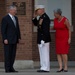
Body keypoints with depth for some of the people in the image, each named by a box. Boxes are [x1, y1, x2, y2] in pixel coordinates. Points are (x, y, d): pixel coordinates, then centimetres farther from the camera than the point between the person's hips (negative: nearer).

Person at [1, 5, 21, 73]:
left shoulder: (16, 18, 14)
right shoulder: (5, 19, -8)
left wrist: (19, 37, 12)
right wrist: (5, 39, -17)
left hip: (14, 40, 7)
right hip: (8, 40, -7)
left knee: (13, 54, 6)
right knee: (8, 54, -4)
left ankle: (11, 68, 11)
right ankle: (7, 69, -1)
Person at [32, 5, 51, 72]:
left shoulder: (45, 18, -17)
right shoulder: (41, 17, 13)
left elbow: (46, 30, -22)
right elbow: (36, 24, 22)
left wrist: (43, 40, -24)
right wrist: (35, 17, 7)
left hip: (44, 39, -10)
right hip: (40, 39, 10)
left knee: (45, 54, -6)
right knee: (42, 54, 12)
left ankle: (46, 68, -3)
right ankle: (44, 67, 17)